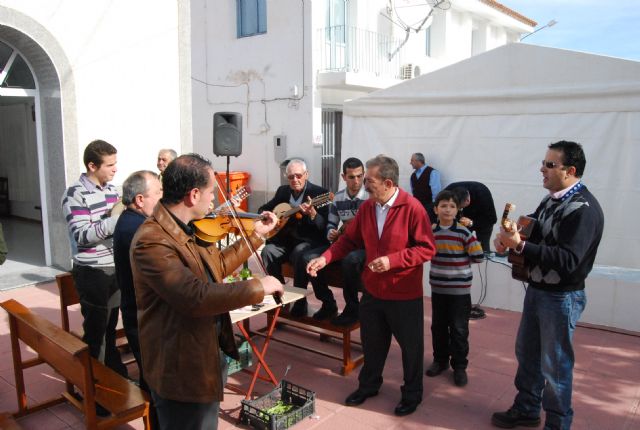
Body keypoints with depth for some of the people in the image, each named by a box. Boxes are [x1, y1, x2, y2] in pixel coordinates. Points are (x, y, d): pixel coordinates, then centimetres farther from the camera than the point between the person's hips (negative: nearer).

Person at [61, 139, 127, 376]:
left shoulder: (112, 190, 7)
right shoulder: (75, 194, -14)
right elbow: (82, 236, -21)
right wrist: (115, 218, -28)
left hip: (115, 268, 6)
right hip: (92, 273, -6)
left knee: (111, 324, 19)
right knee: (95, 329, 7)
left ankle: (114, 370, 34)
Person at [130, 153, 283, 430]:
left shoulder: (190, 228, 3)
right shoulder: (151, 241, -28)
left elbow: (217, 267, 17)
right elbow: (197, 297, -35)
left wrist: (256, 235, 17)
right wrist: (258, 287, -26)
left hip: (209, 354, 9)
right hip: (181, 369, -9)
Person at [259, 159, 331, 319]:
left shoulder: (319, 192, -8)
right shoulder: (282, 191, 9)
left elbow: (323, 226, -16)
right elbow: (263, 209, 19)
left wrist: (312, 213, -36)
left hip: (308, 240, -5)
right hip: (286, 239, 5)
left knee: (300, 253, -35)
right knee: (268, 251, -22)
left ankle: (300, 301, -20)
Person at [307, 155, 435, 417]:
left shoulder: (412, 208, -18)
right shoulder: (367, 207, -1)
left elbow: (427, 248, -18)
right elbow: (349, 239, 6)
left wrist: (392, 260, -26)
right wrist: (325, 258, -7)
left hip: (405, 295, -5)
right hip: (372, 290, 5)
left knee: (411, 346, 13)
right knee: (372, 342, 21)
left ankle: (412, 393, 35)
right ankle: (368, 385, 43)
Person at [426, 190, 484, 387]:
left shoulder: (464, 232, -11)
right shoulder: (430, 232, -2)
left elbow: (478, 257, -11)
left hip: (460, 289, -3)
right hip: (437, 287, 4)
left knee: (459, 329, 5)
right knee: (438, 326, 15)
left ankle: (459, 366, 20)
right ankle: (440, 360, 32)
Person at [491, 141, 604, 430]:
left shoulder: (584, 209, -20)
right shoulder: (552, 199, 7)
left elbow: (567, 260, -29)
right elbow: (532, 232, 10)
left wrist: (520, 245, -35)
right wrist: (508, 237, -13)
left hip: (561, 298, -8)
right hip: (536, 289, 8)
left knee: (555, 365, 6)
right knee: (526, 353, 19)